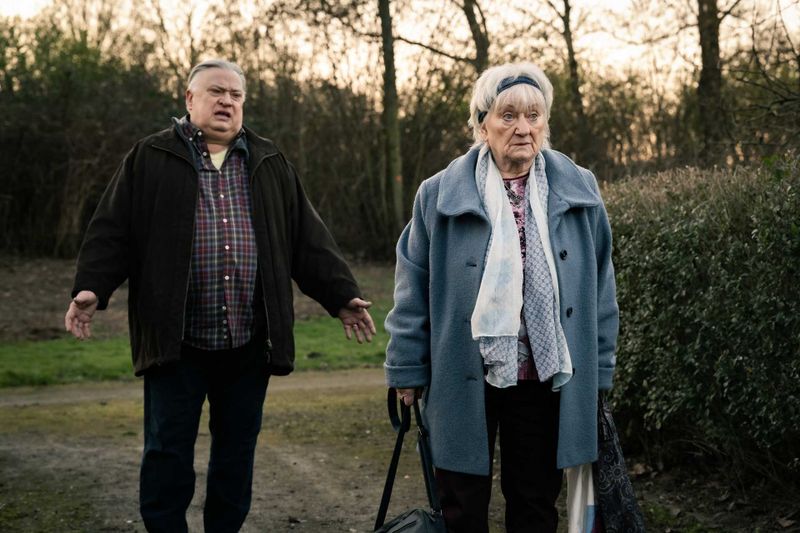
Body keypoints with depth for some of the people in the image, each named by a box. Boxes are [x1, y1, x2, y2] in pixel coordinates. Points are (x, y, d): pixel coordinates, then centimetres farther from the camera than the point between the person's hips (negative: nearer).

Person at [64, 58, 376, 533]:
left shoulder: (270, 165, 13)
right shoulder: (151, 159, 5)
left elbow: (309, 239, 12)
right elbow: (113, 231, 0)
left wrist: (342, 294, 5)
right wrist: (92, 288, -14)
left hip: (248, 346, 3)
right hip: (176, 343, -3)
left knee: (237, 453, 11)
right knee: (168, 453, 3)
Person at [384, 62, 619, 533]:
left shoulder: (579, 191, 2)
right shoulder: (441, 194, -4)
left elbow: (600, 287, 7)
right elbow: (413, 290, 0)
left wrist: (600, 370, 7)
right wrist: (407, 370, 0)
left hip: (546, 381, 2)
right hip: (464, 383, -1)